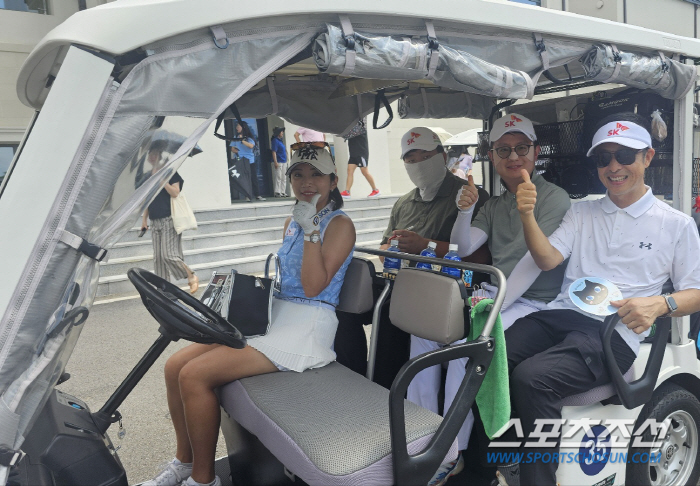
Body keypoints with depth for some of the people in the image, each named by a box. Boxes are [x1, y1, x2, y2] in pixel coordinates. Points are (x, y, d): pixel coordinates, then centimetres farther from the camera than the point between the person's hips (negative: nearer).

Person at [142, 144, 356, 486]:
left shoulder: (339, 225, -6)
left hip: (306, 326, -8)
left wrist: (311, 230, -18)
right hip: (273, 314, 8)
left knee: (195, 375, -20)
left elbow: (313, 286, -16)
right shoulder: (292, 222, 17)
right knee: (175, 366, -3)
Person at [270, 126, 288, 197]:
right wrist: (275, 162, -21)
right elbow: (274, 152, -16)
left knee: (283, 178, 10)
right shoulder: (275, 140, -10)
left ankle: (283, 192, 15)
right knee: (278, 178, -7)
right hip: (278, 162, -9)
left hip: (283, 162, 9)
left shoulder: (280, 140, 17)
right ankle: (277, 193, -4)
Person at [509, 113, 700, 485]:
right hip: (559, 315, 4)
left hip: (614, 332, -4)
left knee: (532, 377, -32)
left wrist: (659, 304, -12)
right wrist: (528, 216, -12)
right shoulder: (582, 212, 21)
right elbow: (547, 259, 6)